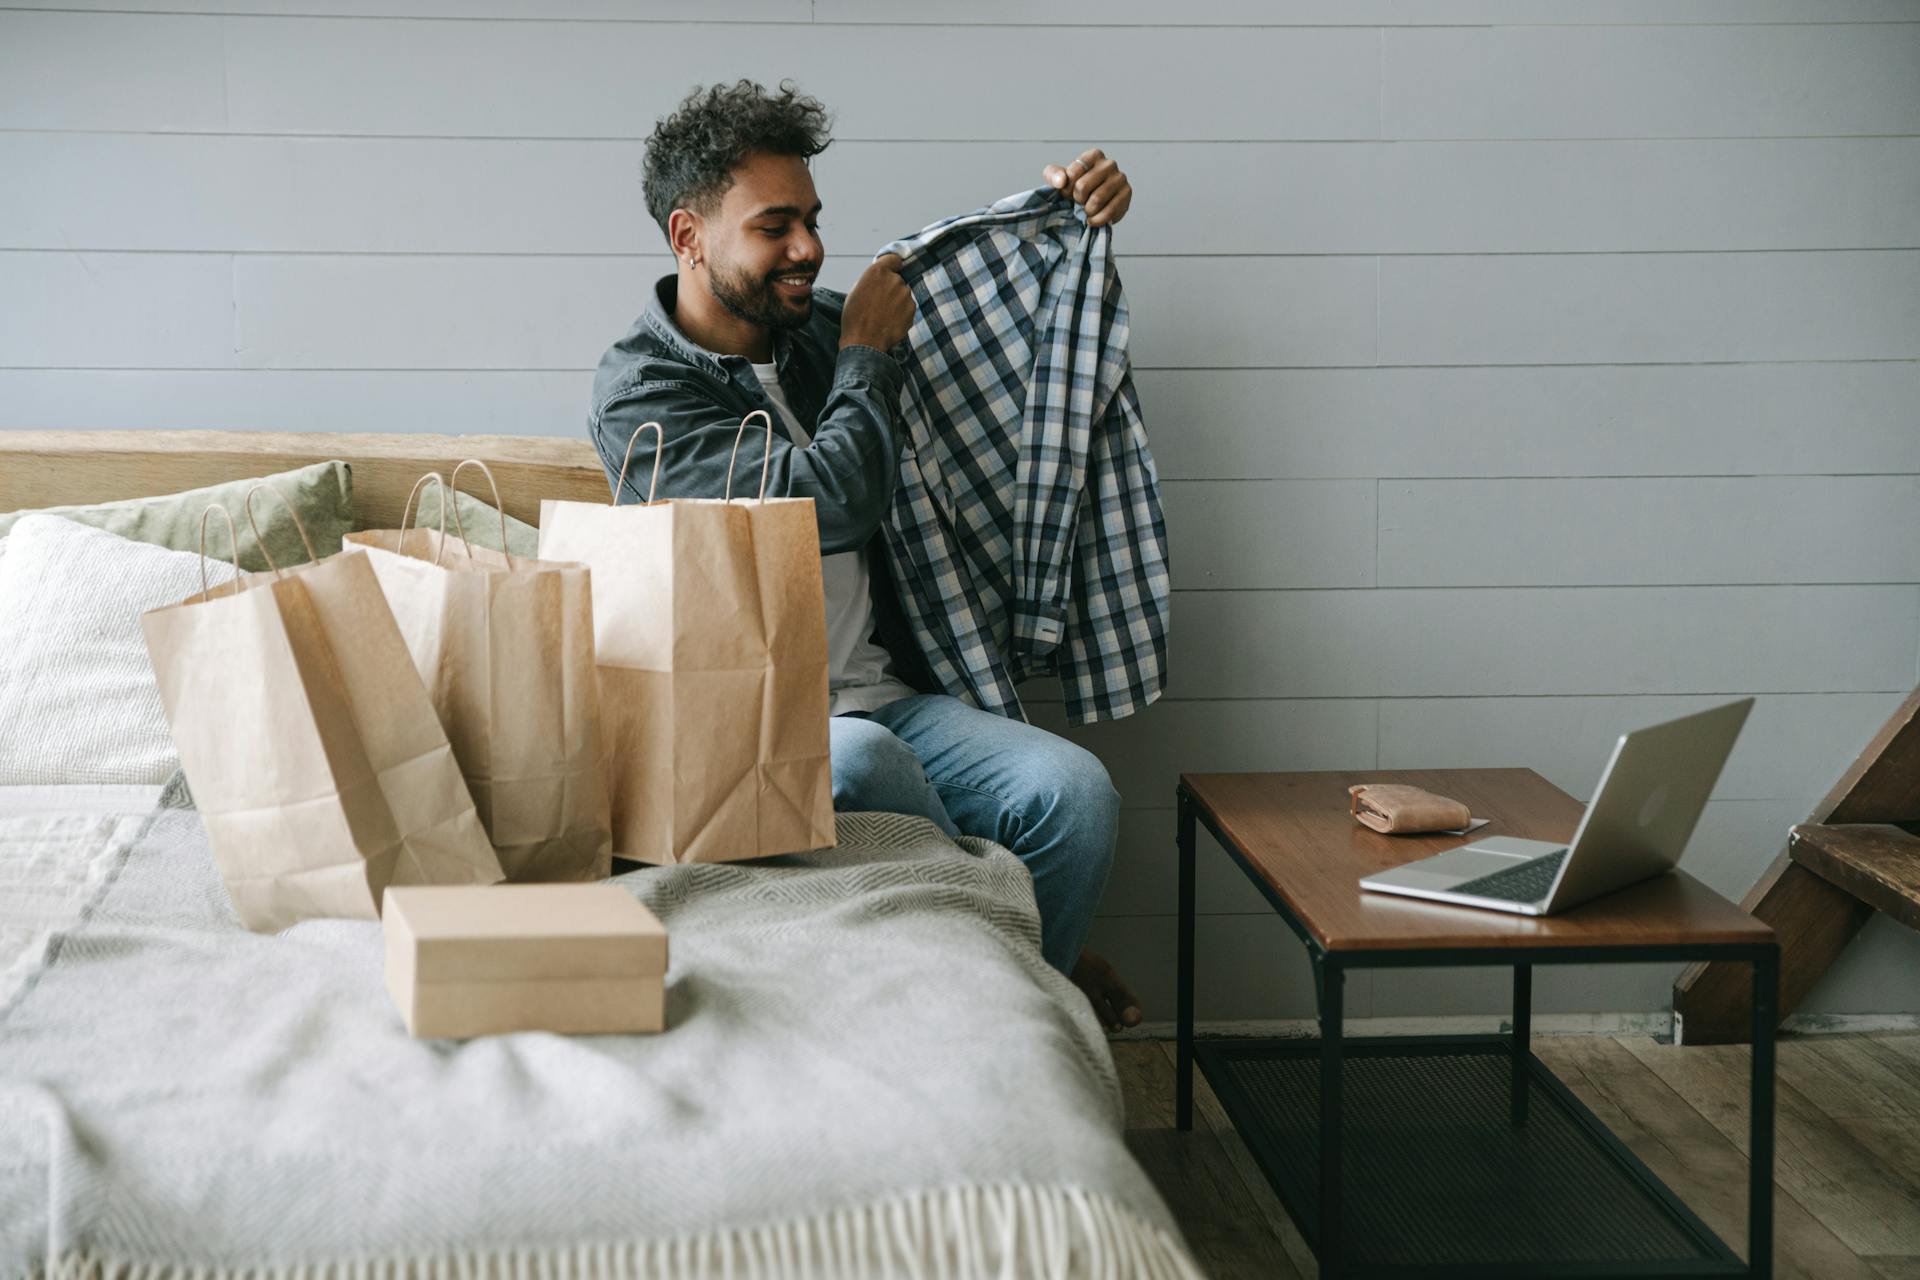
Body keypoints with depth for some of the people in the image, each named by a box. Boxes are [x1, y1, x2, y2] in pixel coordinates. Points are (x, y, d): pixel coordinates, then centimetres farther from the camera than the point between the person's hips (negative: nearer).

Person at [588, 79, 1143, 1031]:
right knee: (859, 760, -38)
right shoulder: (640, 389, -7)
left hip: (889, 700, 6)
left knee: (1075, 789, -21)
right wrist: (868, 355, -4)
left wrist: (1062, 206, 10)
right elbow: (830, 501, -19)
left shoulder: (817, 328, 13)